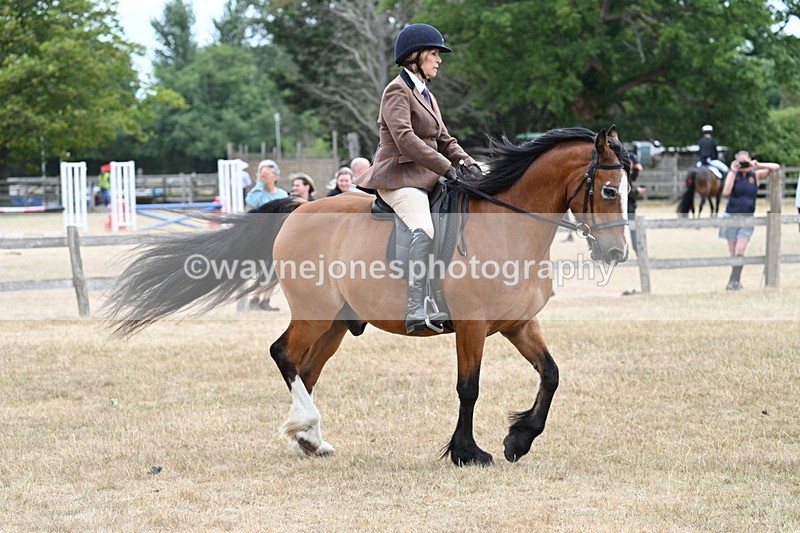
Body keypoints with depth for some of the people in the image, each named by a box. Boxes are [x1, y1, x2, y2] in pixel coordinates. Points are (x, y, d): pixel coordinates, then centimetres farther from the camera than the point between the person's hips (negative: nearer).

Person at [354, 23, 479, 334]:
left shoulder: (426, 95, 22)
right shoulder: (397, 91, -7)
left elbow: (444, 140, 22)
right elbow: (404, 138, -21)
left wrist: (466, 162, 1)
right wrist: (445, 167, -25)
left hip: (424, 179, 11)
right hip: (400, 177, -11)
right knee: (425, 230, -33)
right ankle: (416, 312, -45)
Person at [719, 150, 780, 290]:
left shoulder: (756, 175, 3)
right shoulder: (733, 174, 1)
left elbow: (776, 167, -1)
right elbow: (726, 192, -14)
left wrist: (759, 165, -14)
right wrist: (733, 172, -15)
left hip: (747, 217, -1)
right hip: (731, 216, 1)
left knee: (739, 251, -12)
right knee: (732, 252, 4)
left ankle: (734, 281, -10)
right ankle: (736, 281, 14)